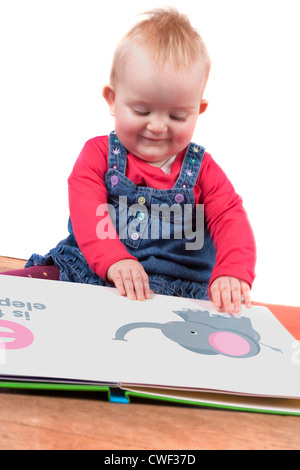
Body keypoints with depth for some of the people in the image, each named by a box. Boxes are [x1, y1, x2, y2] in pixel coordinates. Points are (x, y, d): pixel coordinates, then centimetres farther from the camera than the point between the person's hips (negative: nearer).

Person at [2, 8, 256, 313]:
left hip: (176, 296, 0)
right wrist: (114, 259, -29)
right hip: (89, 274, 1)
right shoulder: (99, 153, 6)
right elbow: (85, 208, -9)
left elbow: (231, 218, 0)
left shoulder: (201, 168, 10)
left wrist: (233, 273, -22)